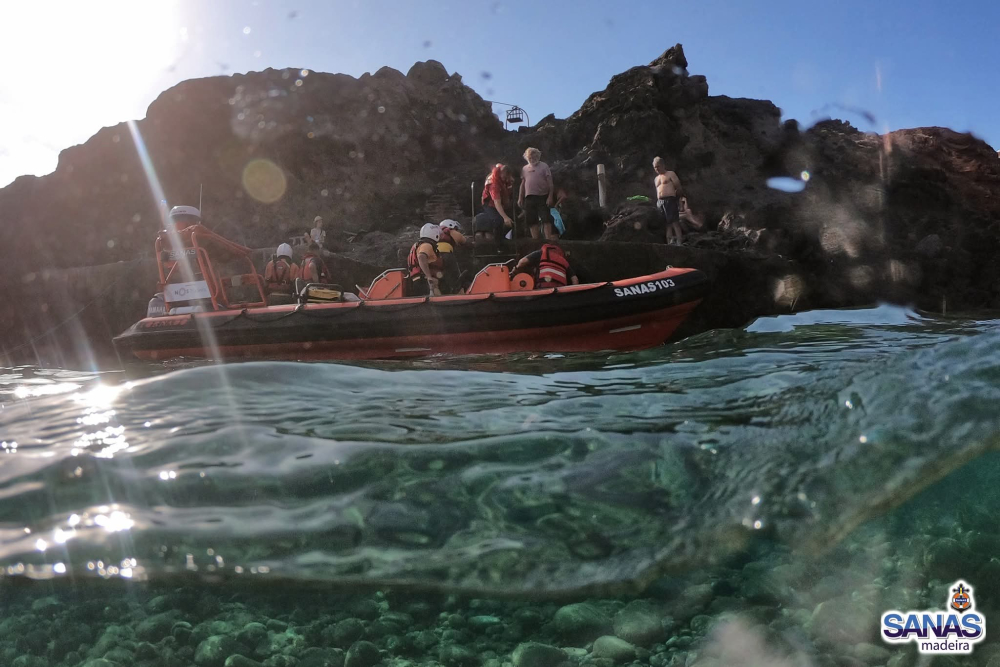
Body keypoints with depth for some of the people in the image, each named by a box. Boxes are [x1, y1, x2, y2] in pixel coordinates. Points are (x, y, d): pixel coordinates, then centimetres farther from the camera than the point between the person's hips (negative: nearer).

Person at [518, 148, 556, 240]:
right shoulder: (524, 168, 15)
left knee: (546, 219, -10)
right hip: (529, 197, 4)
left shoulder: (544, 166, 3)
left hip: (543, 197, -4)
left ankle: (548, 239, -11)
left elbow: (550, 183, -2)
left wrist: (550, 196, -12)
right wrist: (520, 198, 13)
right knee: (532, 221, 4)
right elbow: (523, 184, 20)